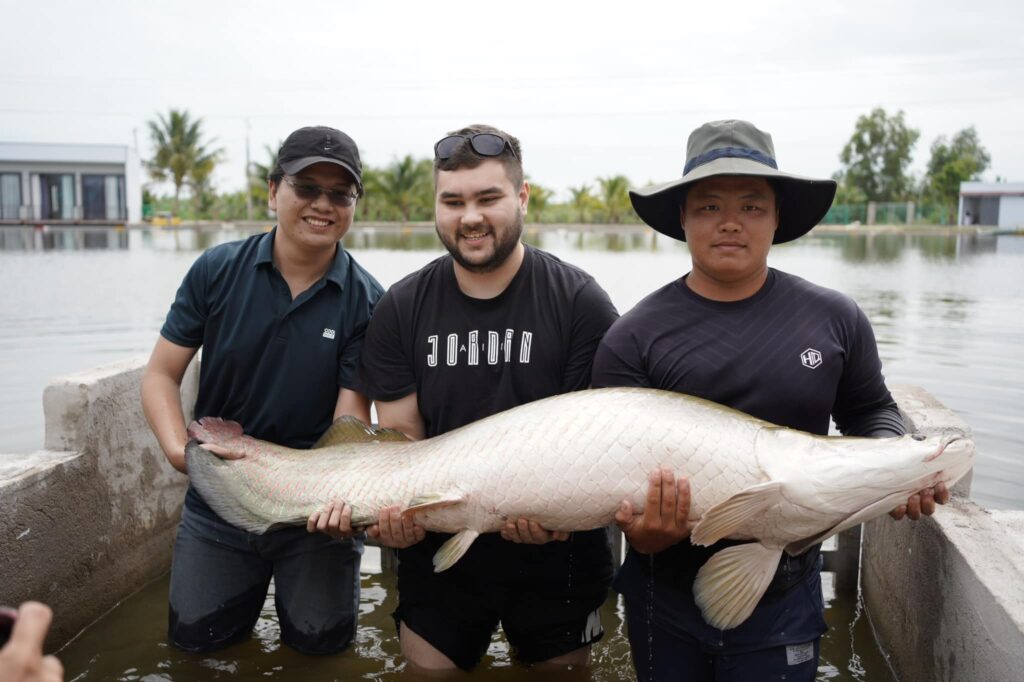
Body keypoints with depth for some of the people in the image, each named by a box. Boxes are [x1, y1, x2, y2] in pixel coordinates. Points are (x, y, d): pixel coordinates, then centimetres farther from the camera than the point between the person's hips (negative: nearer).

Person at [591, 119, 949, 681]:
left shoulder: (835, 319, -3)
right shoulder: (632, 338, -10)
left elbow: (869, 411, 11)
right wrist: (643, 531, -30)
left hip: (786, 596, 1)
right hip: (667, 597, 0)